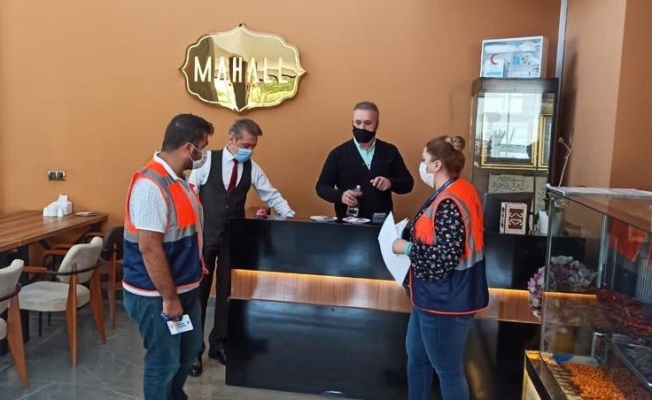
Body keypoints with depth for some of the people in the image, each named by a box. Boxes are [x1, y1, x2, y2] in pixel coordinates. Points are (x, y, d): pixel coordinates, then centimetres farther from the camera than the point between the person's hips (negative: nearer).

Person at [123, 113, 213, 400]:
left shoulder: (177, 179, 5)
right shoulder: (151, 185, -25)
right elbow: (149, 248, -26)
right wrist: (169, 298, -20)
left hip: (185, 287, 10)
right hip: (157, 295, -10)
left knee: (189, 349, 25)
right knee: (164, 361, 9)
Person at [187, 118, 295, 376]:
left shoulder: (252, 168, 1)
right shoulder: (208, 160, -7)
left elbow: (271, 195, 5)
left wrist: (289, 215, -10)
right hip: (205, 234, -3)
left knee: (227, 291, 12)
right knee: (199, 291, 4)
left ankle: (218, 345, 28)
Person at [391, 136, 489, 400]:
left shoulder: (449, 203, -25)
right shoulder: (456, 191, 7)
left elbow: (443, 258, -28)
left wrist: (406, 247, -16)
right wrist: (411, 232, 7)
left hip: (446, 301, -11)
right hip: (436, 296, 11)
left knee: (448, 369, 8)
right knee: (416, 355, 25)